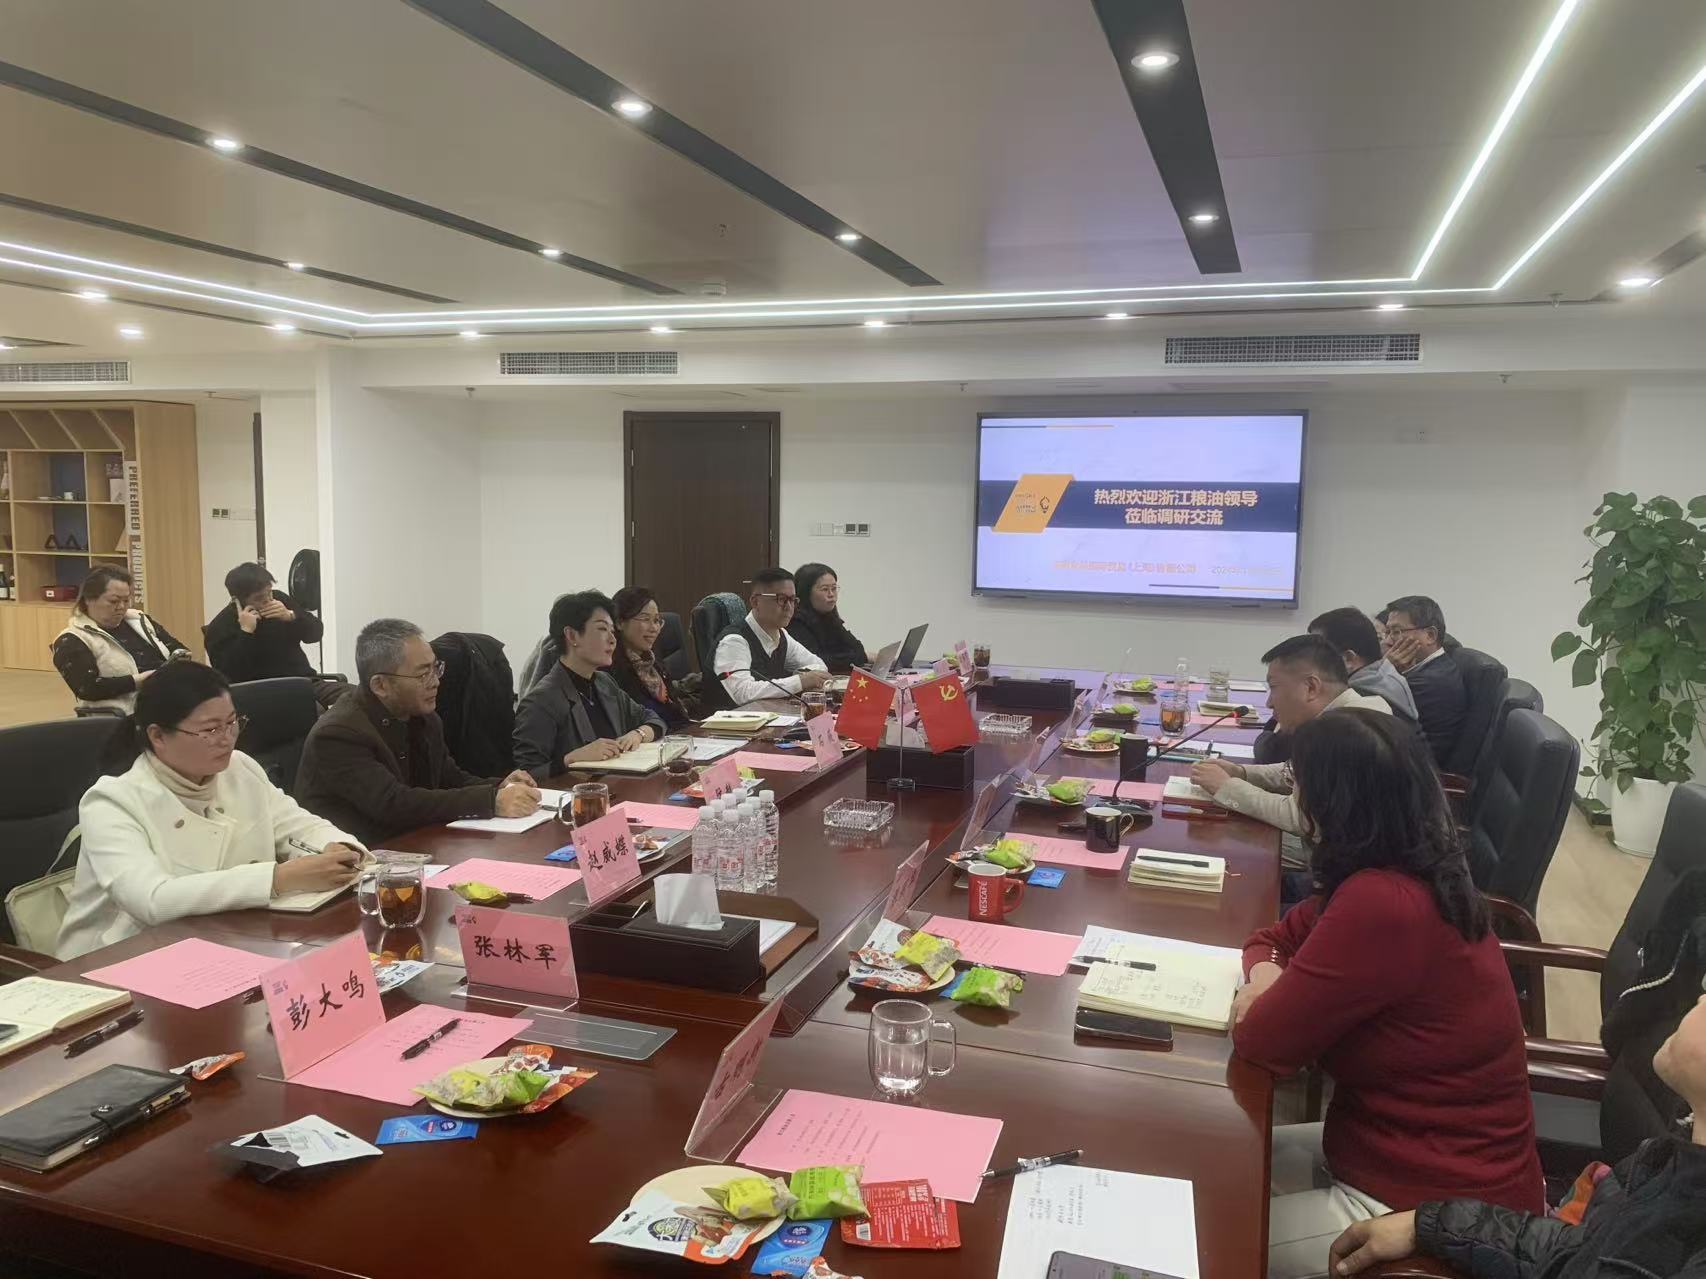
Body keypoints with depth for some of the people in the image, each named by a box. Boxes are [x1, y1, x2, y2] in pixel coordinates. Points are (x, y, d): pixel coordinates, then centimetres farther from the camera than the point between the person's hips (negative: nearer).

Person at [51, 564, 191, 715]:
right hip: (129, 712, -6)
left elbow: (177, 648, 24)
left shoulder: (139, 620, 21)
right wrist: (138, 681, -17)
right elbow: (87, 688, -10)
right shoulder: (71, 641, 2)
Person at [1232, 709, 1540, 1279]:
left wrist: (1269, 1002, -1)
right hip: (1424, 1156, 9)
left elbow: (1264, 1042, -22)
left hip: (1440, 1208, -9)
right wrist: (1267, 976, -7)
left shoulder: (1382, 904, -30)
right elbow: (1276, 937, 14)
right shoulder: (1404, 878, 1)